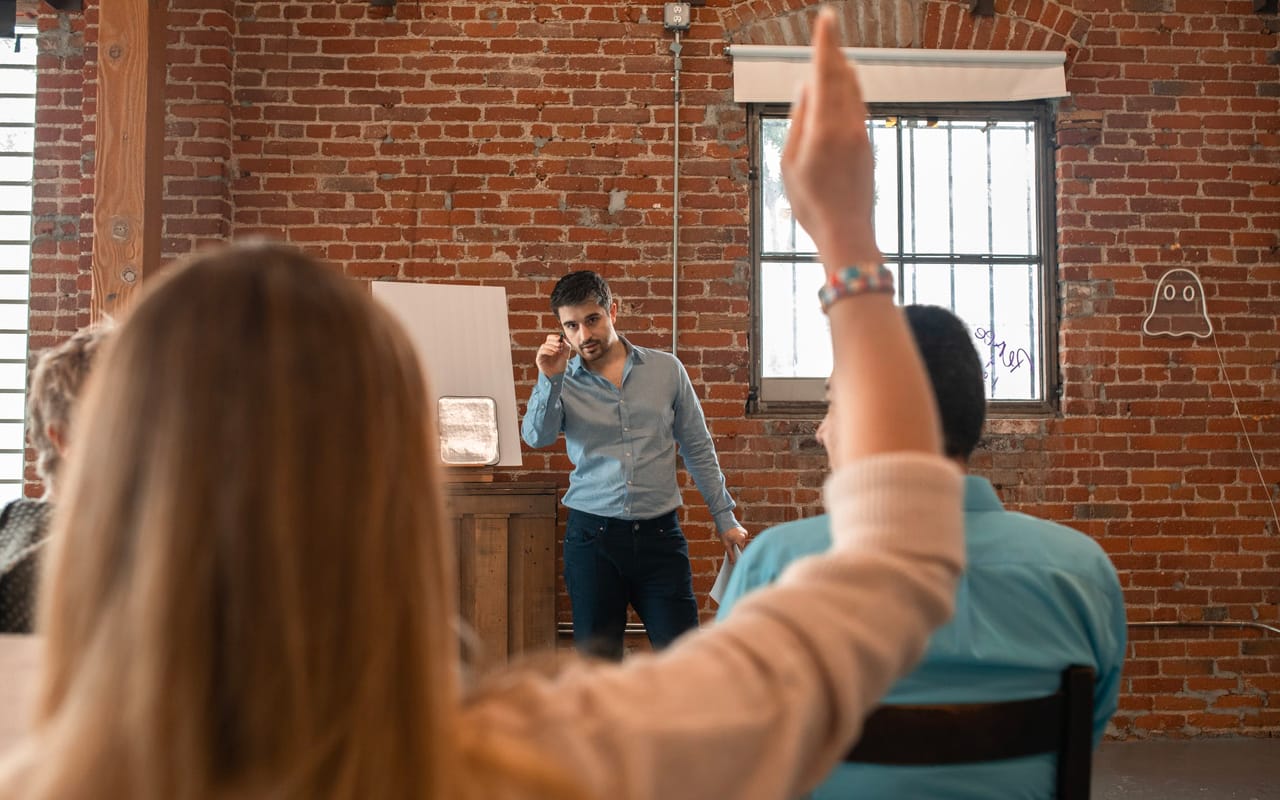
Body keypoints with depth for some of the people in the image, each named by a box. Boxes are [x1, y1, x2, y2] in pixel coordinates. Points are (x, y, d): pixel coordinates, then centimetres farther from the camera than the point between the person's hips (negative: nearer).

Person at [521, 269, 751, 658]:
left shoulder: (666, 369, 5)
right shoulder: (562, 382, 3)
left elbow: (697, 448, 9)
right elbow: (537, 437, -13)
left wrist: (724, 517, 8)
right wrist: (549, 378, -23)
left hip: (659, 532, 0)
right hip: (592, 535, 0)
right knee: (597, 656, 8)